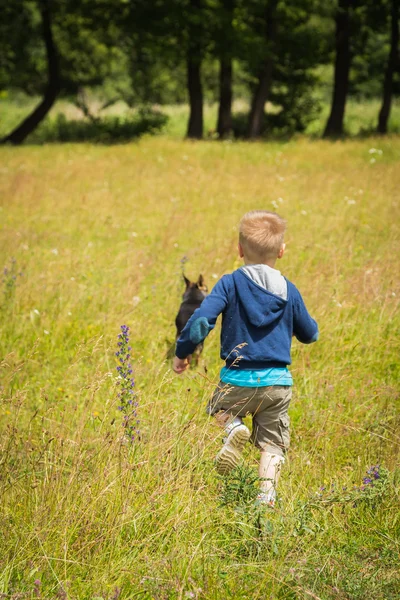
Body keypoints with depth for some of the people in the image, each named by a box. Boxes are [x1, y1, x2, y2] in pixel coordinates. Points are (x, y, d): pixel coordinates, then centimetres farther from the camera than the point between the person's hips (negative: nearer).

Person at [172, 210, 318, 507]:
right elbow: (310, 334, 15)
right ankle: (267, 496, -5)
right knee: (272, 444, 11)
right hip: (278, 382, 2)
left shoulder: (231, 284, -6)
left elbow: (201, 320, -16)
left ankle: (235, 429, -5)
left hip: (239, 380, -2)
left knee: (221, 409, 27)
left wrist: (182, 352, -2)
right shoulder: (289, 291, 3)